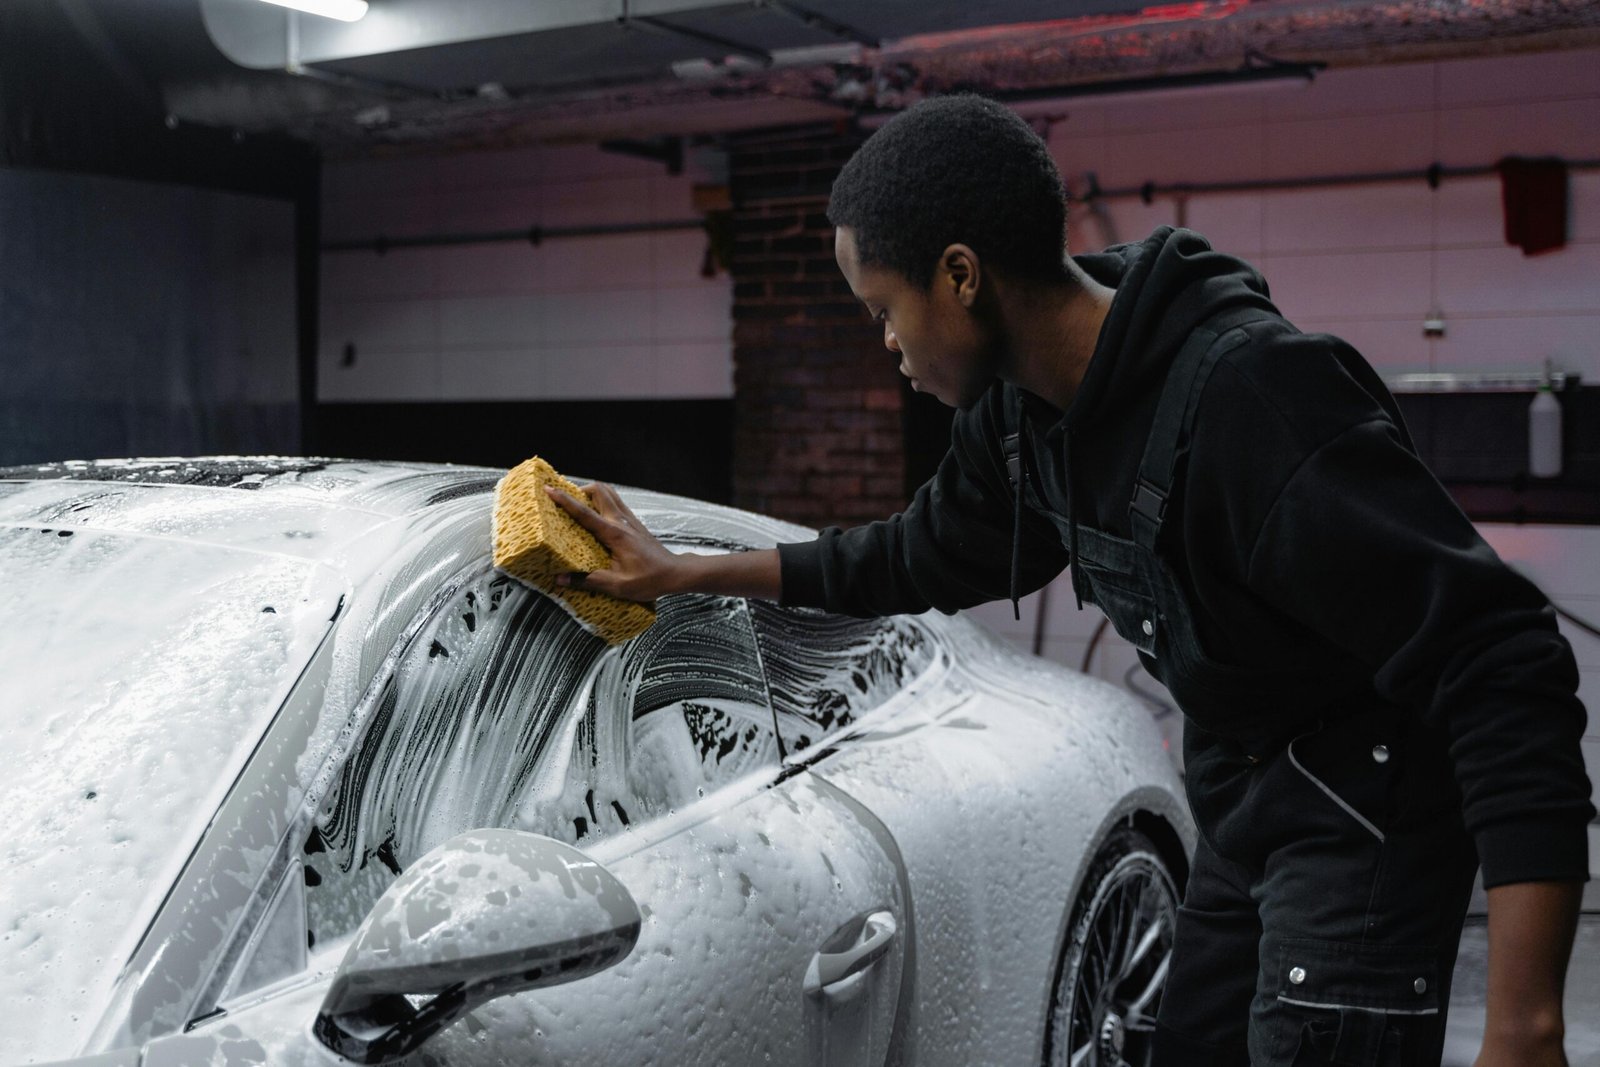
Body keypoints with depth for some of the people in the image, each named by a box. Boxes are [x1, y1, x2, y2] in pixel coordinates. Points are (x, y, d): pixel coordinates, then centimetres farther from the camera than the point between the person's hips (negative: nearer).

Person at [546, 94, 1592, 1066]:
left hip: (1362, 818, -8)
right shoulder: (1019, 410, -3)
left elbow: (1501, 664, -33)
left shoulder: (1251, 398, -31)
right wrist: (681, 573, 22)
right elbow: (926, 554, 18)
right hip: (1241, 809, 9)